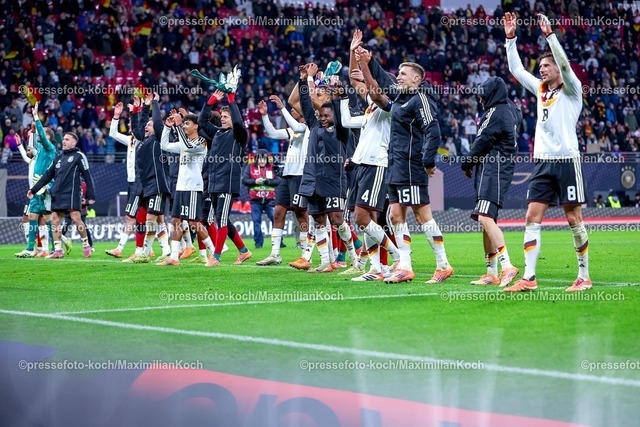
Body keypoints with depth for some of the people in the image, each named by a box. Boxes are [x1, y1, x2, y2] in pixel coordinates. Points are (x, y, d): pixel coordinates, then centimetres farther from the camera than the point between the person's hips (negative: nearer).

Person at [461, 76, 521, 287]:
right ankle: (492, 273, 14)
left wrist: (467, 163, 4)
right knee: (487, 221, 12)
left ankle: (507, 266, -29)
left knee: (485, 218, -20)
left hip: (493, 168, -10)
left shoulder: (496, 113, -10)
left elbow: (483, 142, -9)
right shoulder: (510, 111, 19)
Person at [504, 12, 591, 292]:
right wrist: (510, 38, 6)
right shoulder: (540, 90, 14)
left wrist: (549, 35, -26)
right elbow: (515, 69, 14)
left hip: (567, 161, -6)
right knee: (532, 218, -2)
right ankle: (528, 278, -3)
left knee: (574, 219, -2)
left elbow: (564, 63, -19)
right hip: (542, 162, 6)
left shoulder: (571, 90, -2)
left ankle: (584, 276, 7)